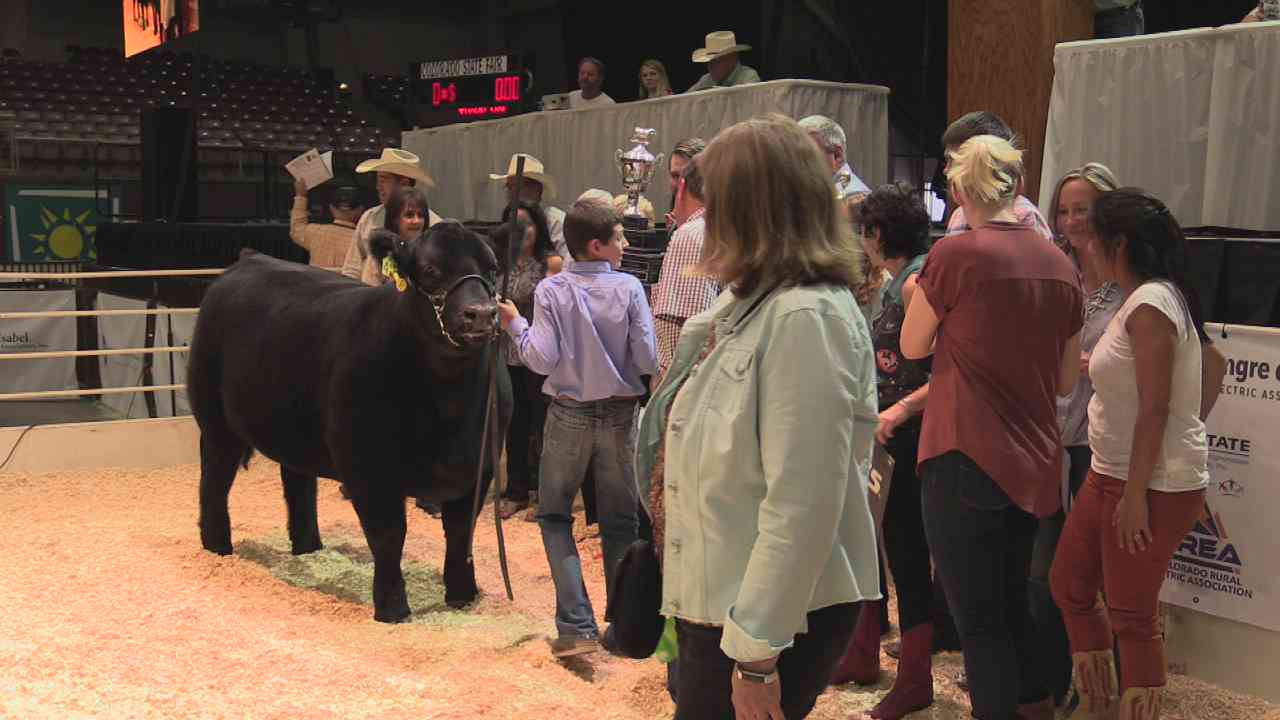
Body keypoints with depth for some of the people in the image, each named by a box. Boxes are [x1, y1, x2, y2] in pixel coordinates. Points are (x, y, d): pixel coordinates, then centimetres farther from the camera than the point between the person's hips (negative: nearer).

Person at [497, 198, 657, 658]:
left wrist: (515, 325, 2)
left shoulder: (551, 291, -10)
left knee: (555, 515, 13)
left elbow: (541, 360, -14)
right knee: (619, 521, 13)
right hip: (619, 414, 1)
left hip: (569, 415, -1)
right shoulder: (629, 288, -9)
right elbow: (648, 360, -11)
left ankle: (577, 626, 2)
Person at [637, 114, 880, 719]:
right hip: (717, 601, 9)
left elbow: (801, 503, -26)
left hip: (774, 616, -9)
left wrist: (757, 656, -23)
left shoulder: (806, 317, -22)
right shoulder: (750, 302, 9)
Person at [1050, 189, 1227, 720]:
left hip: (1152, 486, -10)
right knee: (1069, 585, 17)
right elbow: (1214, 366, 19)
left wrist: (1135, 496, -21)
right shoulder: (1153, 299, 10)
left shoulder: (1149, 304, -19)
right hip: (1110, 475, 10)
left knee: (1131, 615, 0)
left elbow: (1155, 407, -22)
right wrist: (1190, 428, 18)